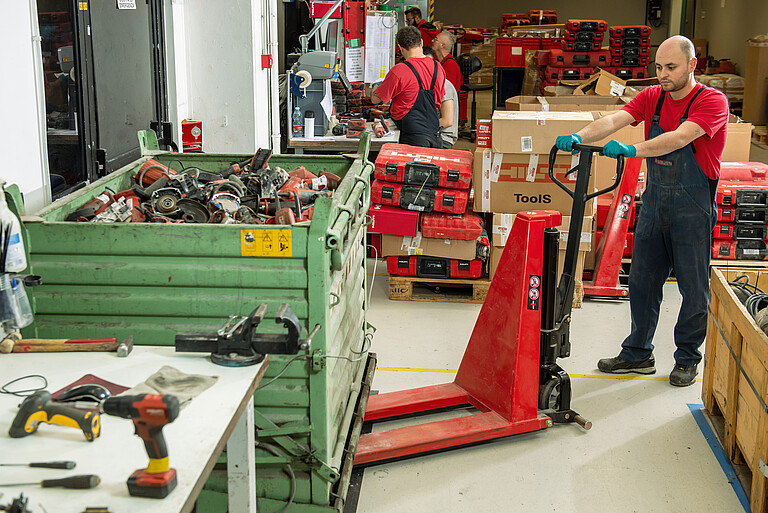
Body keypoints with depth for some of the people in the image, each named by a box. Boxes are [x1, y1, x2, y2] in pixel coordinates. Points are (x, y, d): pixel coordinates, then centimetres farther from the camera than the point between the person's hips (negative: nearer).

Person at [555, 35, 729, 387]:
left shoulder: (712, 101, -14)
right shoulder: (652, 97, 3)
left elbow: (679, 138, -29)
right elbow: (614, 120, -11)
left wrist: (631, 150, -40)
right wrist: (578, 137, -29)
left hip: (692, 207, -5)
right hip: (654, 201, 5)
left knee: (693, 288, 5)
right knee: (642, 281, 11)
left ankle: (687, 359, 21)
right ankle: (638, 354, 24)